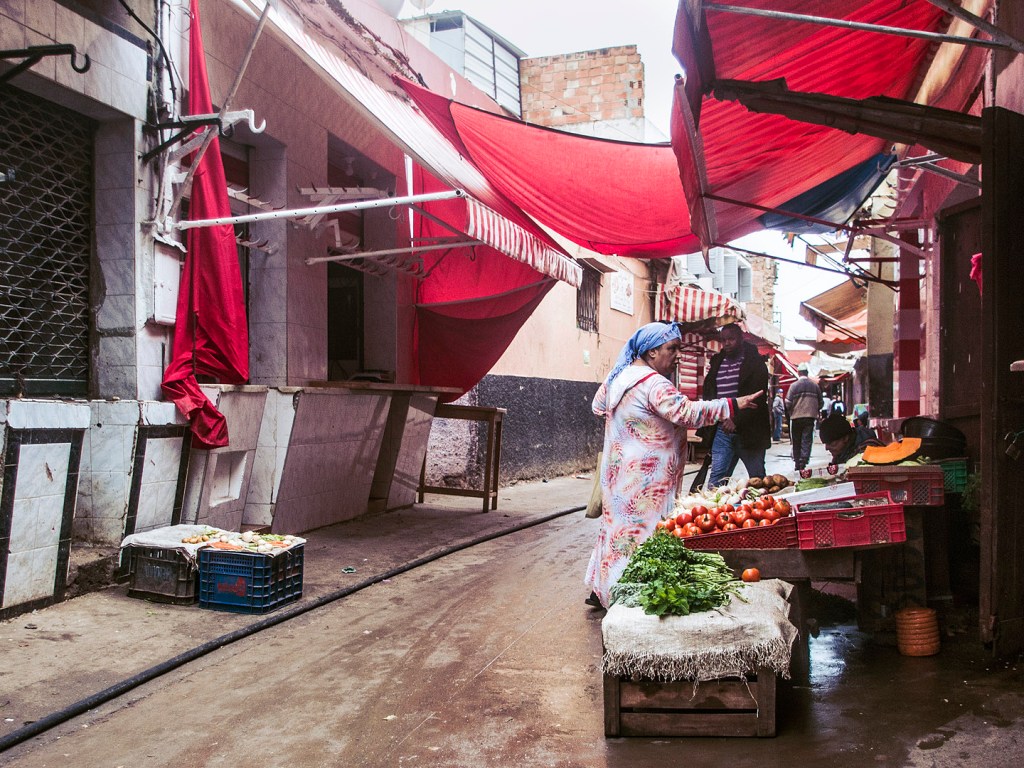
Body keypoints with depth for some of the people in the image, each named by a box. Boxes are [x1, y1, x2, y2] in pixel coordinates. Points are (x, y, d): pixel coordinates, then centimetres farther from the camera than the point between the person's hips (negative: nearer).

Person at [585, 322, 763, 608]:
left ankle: (601, 590, 26)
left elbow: (598, 406, 24)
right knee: (641, 532, -5)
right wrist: (733, 404, -23)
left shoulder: (618, 377, 10)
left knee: (619, 525, 17)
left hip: (619, 471, 10)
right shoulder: (653, 384, -19)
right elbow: (687, 413, -27)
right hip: (645, 477, -10)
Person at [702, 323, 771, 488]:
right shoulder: (717, 361, 12)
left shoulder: (755, 362, -4)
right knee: (717, 476, -2)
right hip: (722, 430, 4)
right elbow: (708, 392, 17)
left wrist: (737, 420, -22)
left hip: (749, 429, -4)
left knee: (758, 478, 6)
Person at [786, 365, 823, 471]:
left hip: (796, 417, -2)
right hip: (810, 417, 2)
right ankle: (803, 461, -15)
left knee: (796, 441, 9)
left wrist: (789, 411, 10)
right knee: (807, 440, 0)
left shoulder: (794, 386, -6)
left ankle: (797, 462, 12)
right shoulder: (815, 386, 5)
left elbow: (788, 403, -9)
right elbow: (820, 403, 10)